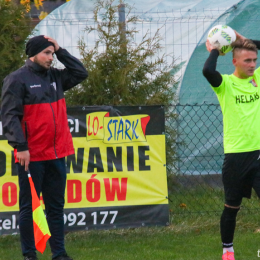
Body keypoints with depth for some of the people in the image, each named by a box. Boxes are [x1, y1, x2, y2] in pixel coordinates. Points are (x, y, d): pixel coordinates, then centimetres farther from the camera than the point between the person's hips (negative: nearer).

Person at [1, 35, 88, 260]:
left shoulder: (55, 77, 13)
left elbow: (81, 73, 17)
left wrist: (60, 51, 7)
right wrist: (20, 146, -18)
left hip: (56, 154, 6)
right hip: (31, 156, -6)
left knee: (56, 206, 10)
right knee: (29, 207, 2)